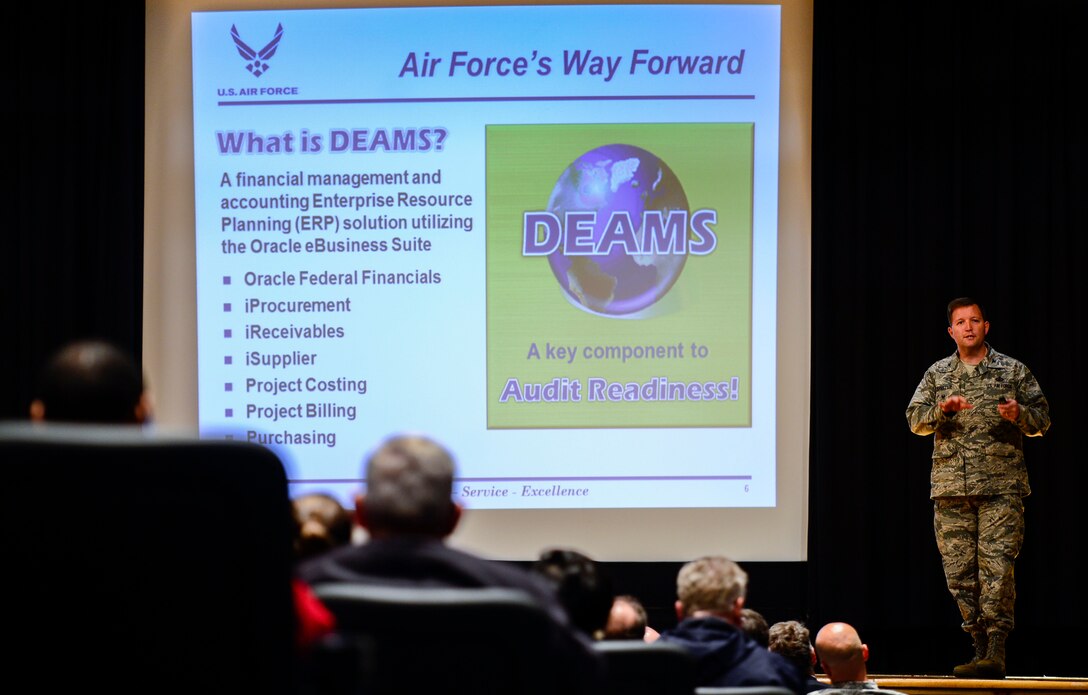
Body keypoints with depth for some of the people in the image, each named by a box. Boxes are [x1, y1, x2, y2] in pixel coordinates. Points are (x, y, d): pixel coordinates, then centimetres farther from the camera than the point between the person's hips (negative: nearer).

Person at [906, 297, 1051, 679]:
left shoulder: (1013, 371, 8)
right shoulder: (937, 374, 15)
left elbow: (1042, 420, 8)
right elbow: (915, 419, 8)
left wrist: (1020, 414, -13)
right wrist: (942, 409, -11)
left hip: (1001, 486, -3)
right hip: (951, 486, 3)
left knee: (996, 567, -13)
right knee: (959, 571, 2)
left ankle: (996, 653, -15)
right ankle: (981, 647, 11)